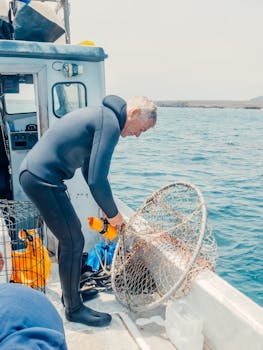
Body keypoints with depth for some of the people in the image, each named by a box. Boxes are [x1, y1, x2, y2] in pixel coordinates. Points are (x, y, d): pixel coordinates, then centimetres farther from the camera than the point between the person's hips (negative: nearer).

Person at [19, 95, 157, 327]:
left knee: (71, 233, 19)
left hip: (33, 173, 11)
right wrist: (113, 214, -4)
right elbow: (97, 180, -21)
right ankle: (74, 308, 15)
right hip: (42, 179, -11)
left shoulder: (102, 115, 16)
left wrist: (106, 207, 21)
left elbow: (89, 170, 23)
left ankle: (70, 292, 36)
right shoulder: (110, 124, -16)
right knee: (73, 241, -2)